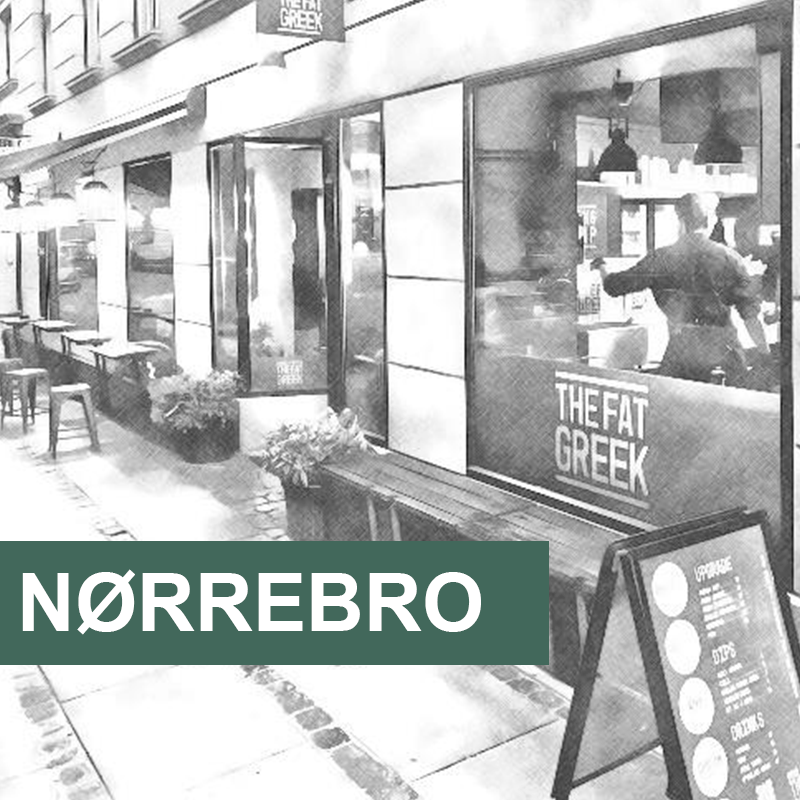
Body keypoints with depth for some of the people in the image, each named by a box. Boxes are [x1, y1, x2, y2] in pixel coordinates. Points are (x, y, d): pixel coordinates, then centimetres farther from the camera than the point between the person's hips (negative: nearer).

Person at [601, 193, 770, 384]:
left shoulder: (662, 258, -3)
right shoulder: (728, 257, -2)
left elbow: (618, 285, 7)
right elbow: (750, 313, -2)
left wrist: (603, 272, 29)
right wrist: (765, 353, 9)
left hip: (681, 349, 0)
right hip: (723, 346, 0)